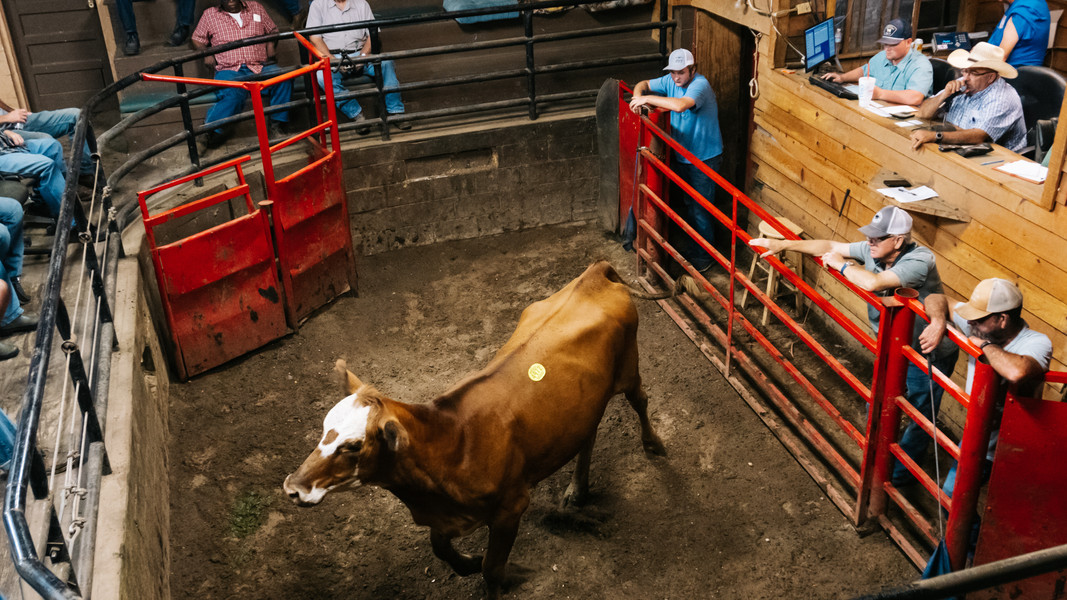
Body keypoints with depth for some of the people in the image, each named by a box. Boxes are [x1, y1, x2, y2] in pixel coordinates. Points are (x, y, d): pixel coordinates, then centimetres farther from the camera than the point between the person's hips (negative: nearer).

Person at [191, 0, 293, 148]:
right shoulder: (210, 14, 16)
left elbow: (273, 31, 27)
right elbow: (197, 39, 25)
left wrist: (270, 45, 6)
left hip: (260, 67, 2)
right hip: (229, 69, -2)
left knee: (284, 78, -30)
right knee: (233, 94, -37)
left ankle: (277, 124, -20)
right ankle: (211, 131, -30)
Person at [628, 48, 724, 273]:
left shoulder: (700, 85, -25)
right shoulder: (671, 81, -2)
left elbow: (680, 105, -44)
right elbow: (644, 84, 9)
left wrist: (648, 99, -35)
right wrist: (638, 96, -15)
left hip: (704, 158, -8)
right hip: (681, 154, 8)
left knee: (701, 209, -1)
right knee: (688, 204, 20)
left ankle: (705, 256, 14)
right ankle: (694, 247, 36)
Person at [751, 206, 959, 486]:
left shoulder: (919, 261, -34)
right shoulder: (873, 250, -12)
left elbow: (873, 282, -47)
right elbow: (830, 246, -1)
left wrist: (840, 264, -29)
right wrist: (782, 244, -4)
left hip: (930, 355, -7)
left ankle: (900, 474, 31)